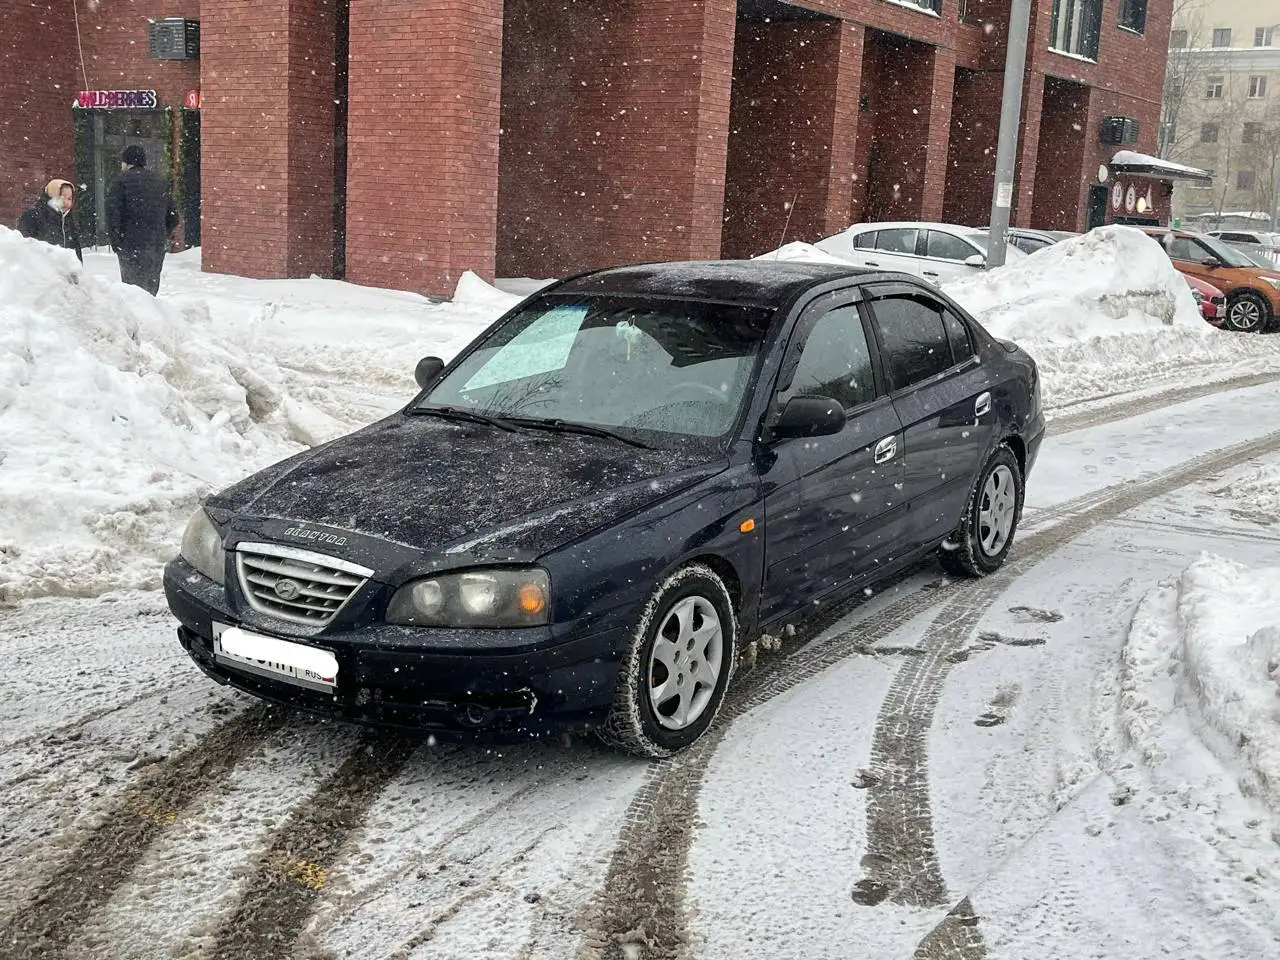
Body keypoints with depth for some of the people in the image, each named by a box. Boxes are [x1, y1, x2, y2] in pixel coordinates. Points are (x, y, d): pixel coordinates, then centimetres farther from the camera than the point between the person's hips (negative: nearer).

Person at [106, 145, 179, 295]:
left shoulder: (122, 181, -2)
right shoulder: (161, 182, 15)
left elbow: (113, 213, -11)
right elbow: (173, 217, 16)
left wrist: (116, 243, -6)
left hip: (131, 245, -5)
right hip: (157, 247, 5)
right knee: (151, 287, 13)